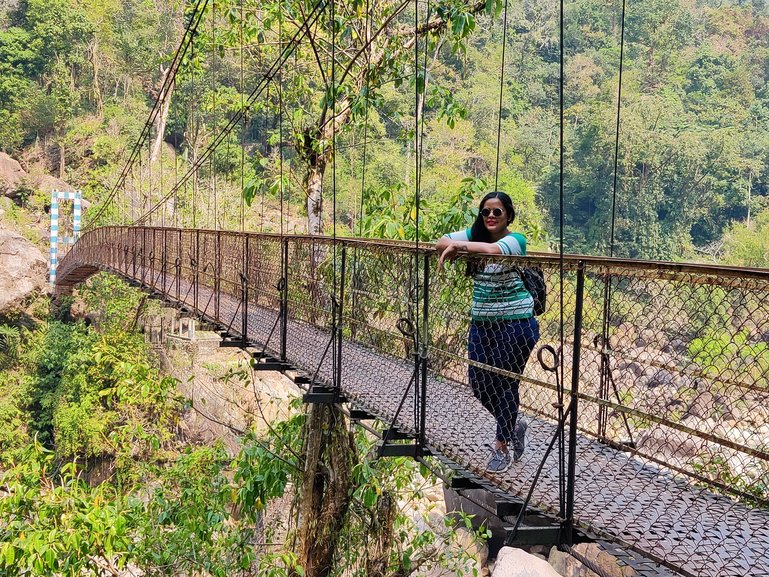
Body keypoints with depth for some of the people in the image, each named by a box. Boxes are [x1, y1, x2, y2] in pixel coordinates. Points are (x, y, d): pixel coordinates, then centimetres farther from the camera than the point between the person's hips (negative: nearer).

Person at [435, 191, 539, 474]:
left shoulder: (515, 240, -12)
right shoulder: (475, 234, 6)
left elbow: (496, 249, -34)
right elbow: (441, 242, 0)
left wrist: (460, 245, -31)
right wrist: (453, 246, -21)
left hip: (514, 322, -7)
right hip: (481, 321, 7)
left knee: (505, 383, -1)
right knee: (478, 382, 9)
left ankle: (502, 448, 12)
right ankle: (513, 427, 33)